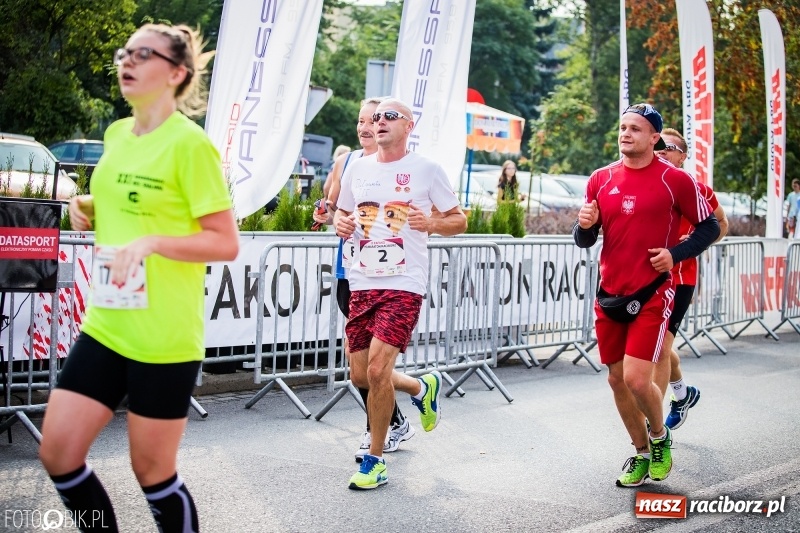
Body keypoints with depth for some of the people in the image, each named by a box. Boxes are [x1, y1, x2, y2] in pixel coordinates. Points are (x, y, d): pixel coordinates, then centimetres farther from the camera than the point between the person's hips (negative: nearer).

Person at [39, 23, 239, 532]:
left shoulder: (189, 143, -13)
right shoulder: (116, 134, 10)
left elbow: (227, 243, -14)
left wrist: (151, 242, -25)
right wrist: (89, 208, 6)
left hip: (164, 338, -7)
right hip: (104, 325, 7)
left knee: (152, 471, 5)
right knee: (58, 455, 5)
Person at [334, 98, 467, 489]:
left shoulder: (427, 170, -1)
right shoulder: (357, 167, 10)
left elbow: (459, 220, 4)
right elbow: (342, 212, 23)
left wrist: (432, 223, -16)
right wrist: (340, 224, 0)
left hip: (403, 285, -5)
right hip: (362, 284, 6)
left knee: (377, 368, -16)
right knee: (360, 375, 8)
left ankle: (375, 461, 2)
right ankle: (422, 387, 39)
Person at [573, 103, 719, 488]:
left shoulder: (675, 179, -6)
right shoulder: (601, 179, 5)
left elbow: (709, 227, 2)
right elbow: (584, 241, 11)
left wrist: (675, 254, -12)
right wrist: (585, 225, -12)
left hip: (652, 294, -5)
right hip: (609, 296, 5)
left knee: (637, 379, -13)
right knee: (617, 380, 10)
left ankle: (660, 438, 17)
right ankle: (641, 453, 30)